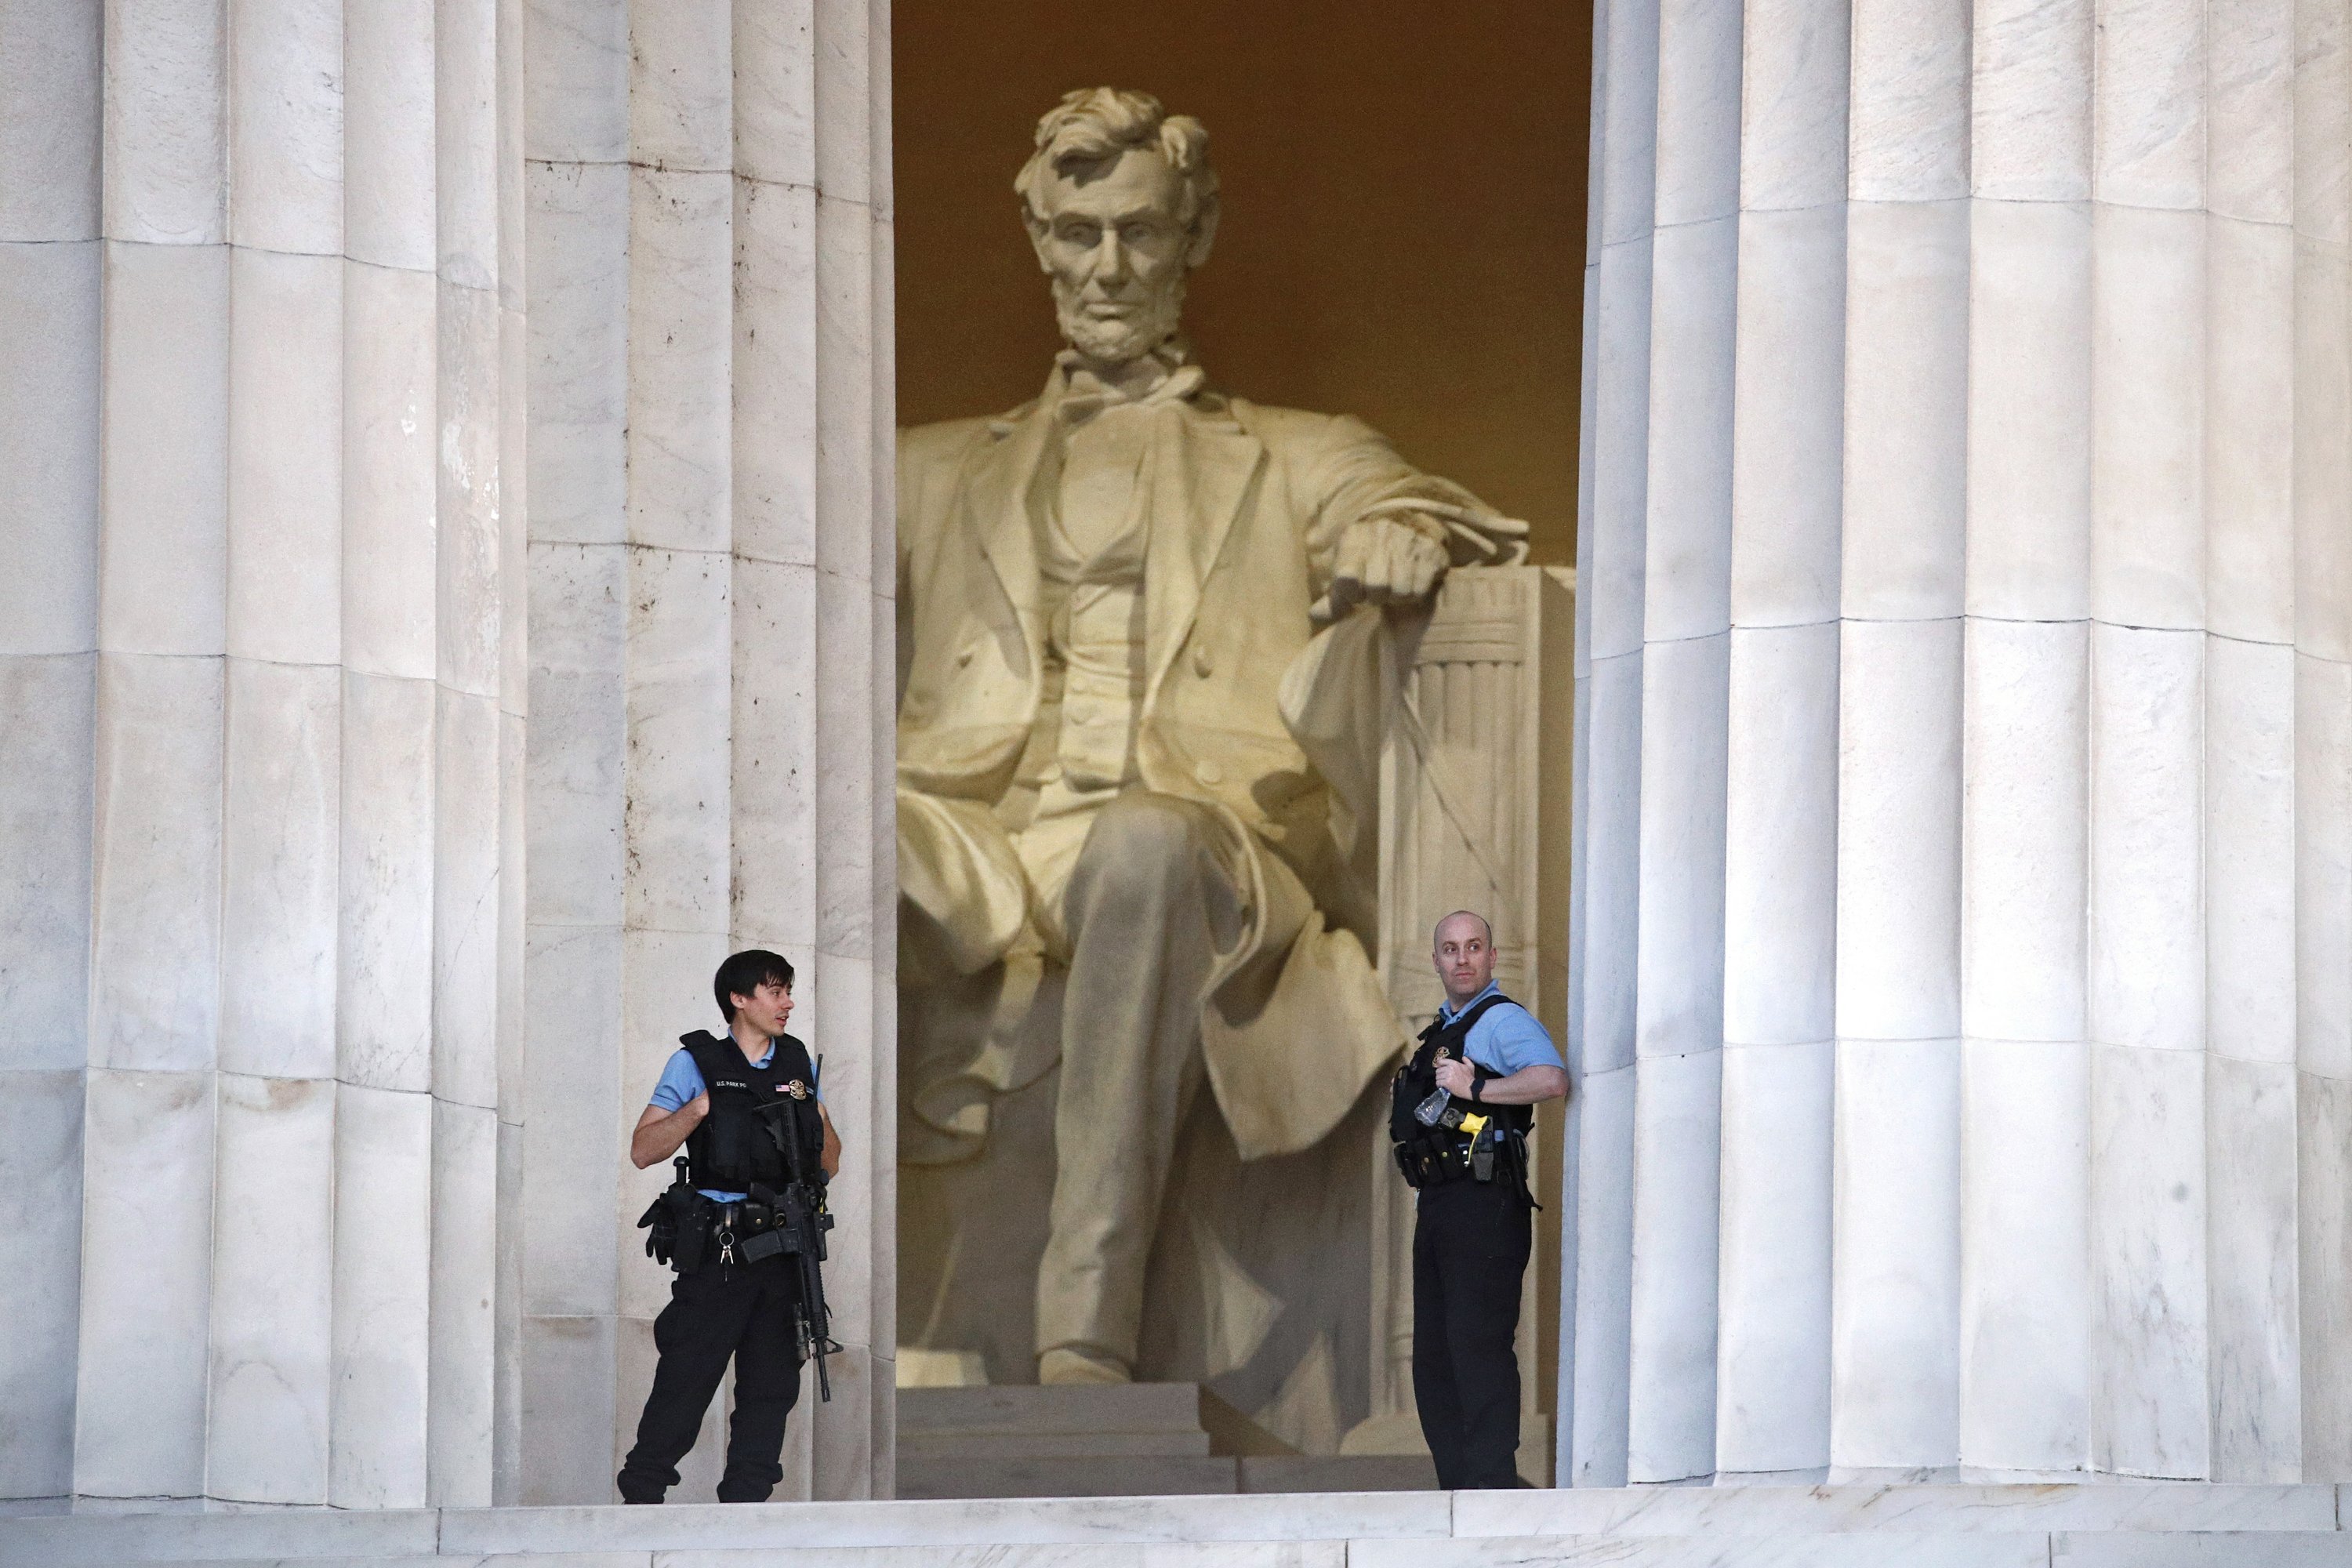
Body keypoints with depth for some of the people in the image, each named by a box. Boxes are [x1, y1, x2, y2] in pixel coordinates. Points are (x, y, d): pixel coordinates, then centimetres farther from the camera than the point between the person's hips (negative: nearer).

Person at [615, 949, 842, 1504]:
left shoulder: (798, 1064, 16)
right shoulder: (696, 1061, 2)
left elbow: (830, 1164, 18)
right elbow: (643, 1150, -3)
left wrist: (816, 1114, 0)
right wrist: (700, 1108, -15)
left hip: (783, 1249, 5)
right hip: (715, 1249, -5)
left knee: (771, 1385, 3)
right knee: (685, 1381, -7)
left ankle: (745, 1503, 6)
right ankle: (642, 1495, -1)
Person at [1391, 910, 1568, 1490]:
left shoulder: (1502, 1021, -6)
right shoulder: (1442, 1030, 22)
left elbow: (1551, 1079, -25)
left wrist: (1475, 1088, -20)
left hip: (1484, 1204, -10)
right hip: (1439, 1210, 10)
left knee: (1479, 1347, -15)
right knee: (1434, 1355, 9)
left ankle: (1492, 1481, -17)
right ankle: (1457, 1484, 12)